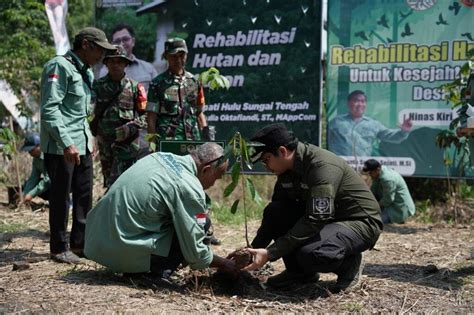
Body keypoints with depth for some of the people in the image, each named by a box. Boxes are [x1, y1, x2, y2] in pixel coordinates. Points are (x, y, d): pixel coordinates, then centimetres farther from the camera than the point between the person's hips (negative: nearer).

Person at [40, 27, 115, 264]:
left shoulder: (86, 72, 16)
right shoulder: (60, 67, -13)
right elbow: (49, 109, -21)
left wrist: (89, 139, 19)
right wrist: (66, 143, -25)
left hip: (82, 144, 9)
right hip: (61, 146, -9)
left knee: (84, 195, 12)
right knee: (61, 197, 0)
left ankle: (80, 242, 23)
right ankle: (59, 248, 11)